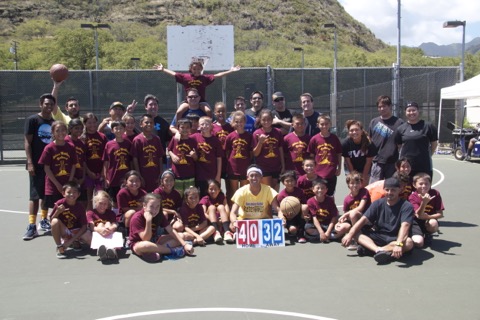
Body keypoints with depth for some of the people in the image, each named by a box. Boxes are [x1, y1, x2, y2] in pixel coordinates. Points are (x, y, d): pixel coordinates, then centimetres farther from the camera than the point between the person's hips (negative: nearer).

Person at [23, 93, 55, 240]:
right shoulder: (32, 120, -4)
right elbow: (27, 142, -7)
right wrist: (30, 163, -14)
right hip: (37, 164, -5)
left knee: (47, 194, 13)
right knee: (35, 195, -5)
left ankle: (44, 221, 26)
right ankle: (32, 226, -4)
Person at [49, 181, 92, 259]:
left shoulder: (80, 208, -13)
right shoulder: (59, 204, -15)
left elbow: (84, 226, -12)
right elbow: (51, 221, -10)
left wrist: (72, 240, -20)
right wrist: (58, 212, -31)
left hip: (76, 231, 1)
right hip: (63, 231, -1)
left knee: (92, 240, -25)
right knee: (55, 221, -32)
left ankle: (75, 241, 10)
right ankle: (59, 247, -16)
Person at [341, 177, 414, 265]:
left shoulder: (406, 206, -11)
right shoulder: (378, 204, 2)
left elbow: (404, 226, -27)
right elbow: (364, 219, -6)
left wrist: (398, 244, -45)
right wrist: (350, 234, -20)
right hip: (378, 237, 4)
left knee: (409, 242, -37)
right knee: (355, 233, -16)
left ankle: (368, 249, -39)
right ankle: (379, 250, -42)